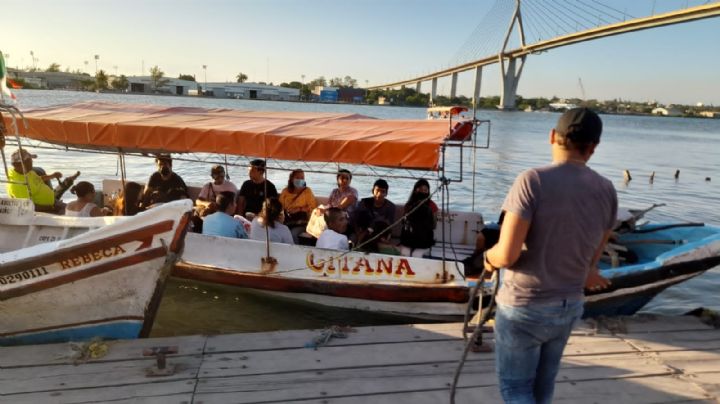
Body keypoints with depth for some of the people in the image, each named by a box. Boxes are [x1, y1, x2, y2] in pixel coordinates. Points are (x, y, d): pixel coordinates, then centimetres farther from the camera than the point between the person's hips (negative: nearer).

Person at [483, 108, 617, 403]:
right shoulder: (607, 190, -4)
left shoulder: (533, 181, -21)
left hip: (524, 307, -5)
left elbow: (507, 255, -24)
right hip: (569, 307, 6)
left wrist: (489, 257, -2)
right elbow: (591, 257, 8)